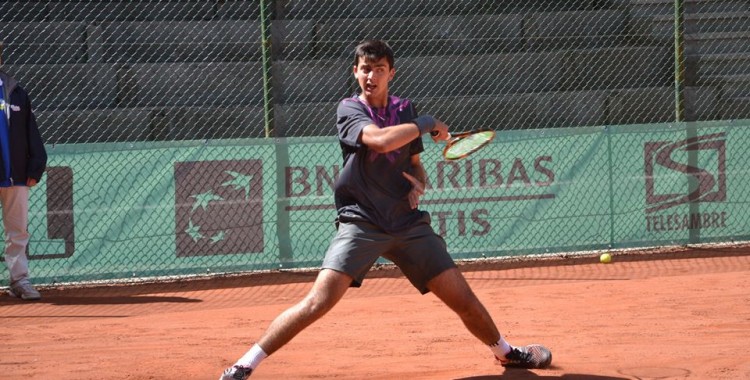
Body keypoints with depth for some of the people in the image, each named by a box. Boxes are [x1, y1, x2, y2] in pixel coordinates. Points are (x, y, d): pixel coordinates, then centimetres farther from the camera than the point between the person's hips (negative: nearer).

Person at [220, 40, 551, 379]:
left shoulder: (404, 110, 11)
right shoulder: (349, 109, -4)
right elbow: (380, 140, -24)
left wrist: (419, 184, 0)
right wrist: (426, 124, -12)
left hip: (408, 223, 5)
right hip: (361, 222, -5)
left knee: (463, 298, 4)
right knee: (318, 302, -20)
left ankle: (506, 352, 31)